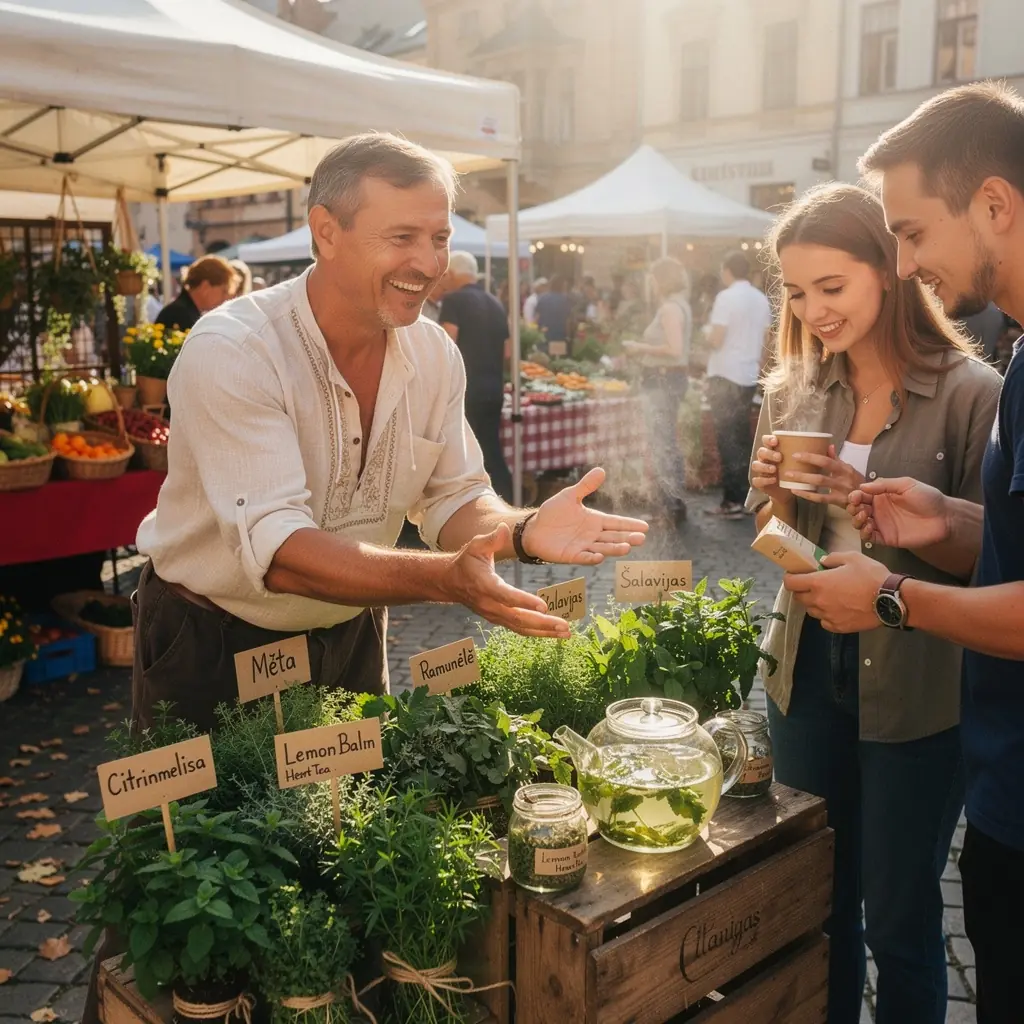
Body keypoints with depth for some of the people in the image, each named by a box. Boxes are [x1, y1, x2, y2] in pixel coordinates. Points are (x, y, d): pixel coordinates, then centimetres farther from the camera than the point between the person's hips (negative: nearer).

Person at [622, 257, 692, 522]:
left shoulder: (670, 308, -16)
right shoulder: (677, 305, 14)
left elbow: (675, 349, -25)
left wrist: (641, 348, -16)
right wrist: (642, 350, 8)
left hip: (665, 380, -11)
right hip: (668, 379, 11)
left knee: (662, 444, -6)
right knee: (668, 443, 17)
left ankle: (672, 506, -2)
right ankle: (673, 502, 25)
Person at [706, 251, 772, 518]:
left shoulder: (726, 297, -13)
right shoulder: (761, 299, 9)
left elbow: (717, 339, -18)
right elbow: (765, 339, 13)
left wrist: (708, 337, 3)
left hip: (725, 375, -7)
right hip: (749, 375, 7)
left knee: (727, 437, -4)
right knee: (742, 437, 13)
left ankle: (733, 501, -5)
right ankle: (744, 495, 17)